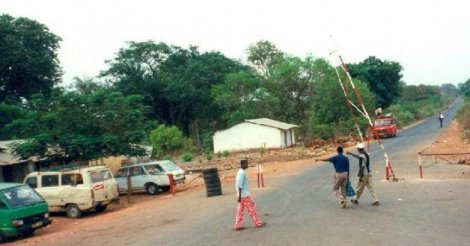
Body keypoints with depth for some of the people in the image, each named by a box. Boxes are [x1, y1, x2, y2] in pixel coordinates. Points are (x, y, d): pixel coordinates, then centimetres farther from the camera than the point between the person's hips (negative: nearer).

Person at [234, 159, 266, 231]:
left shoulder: (240, 172, 13)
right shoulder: (242, 173, -18)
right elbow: (239, 185, -21)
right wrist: (239, 196, -22)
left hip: (242, 195, 9)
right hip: (244, 195, -9)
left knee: (240, 210, 9)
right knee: (251, 208, 0)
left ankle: (238, 226, 11)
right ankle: (258, 223, 8)